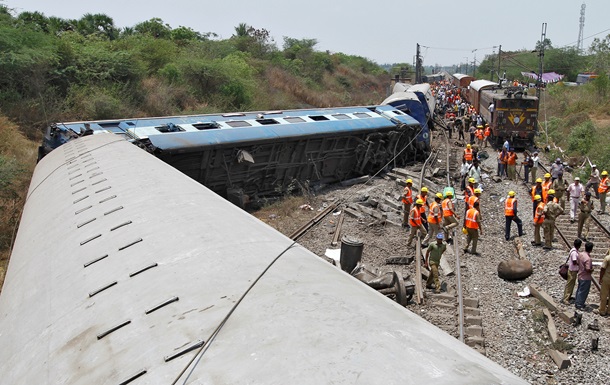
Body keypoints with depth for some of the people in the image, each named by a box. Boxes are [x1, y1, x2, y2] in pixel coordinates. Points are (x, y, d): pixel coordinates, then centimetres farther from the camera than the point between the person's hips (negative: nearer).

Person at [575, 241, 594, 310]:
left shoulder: (580, 254, -2)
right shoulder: (588, 258, -28)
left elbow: (578, 263, 12)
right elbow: (588, 269, -29)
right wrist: (592, 269, -10)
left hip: (580, 276, 9)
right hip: (586, 278, -8)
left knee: (579, 290, 20)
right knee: (583, 292, 4)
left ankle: (577, 302, 31)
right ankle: (579, 305, 12)